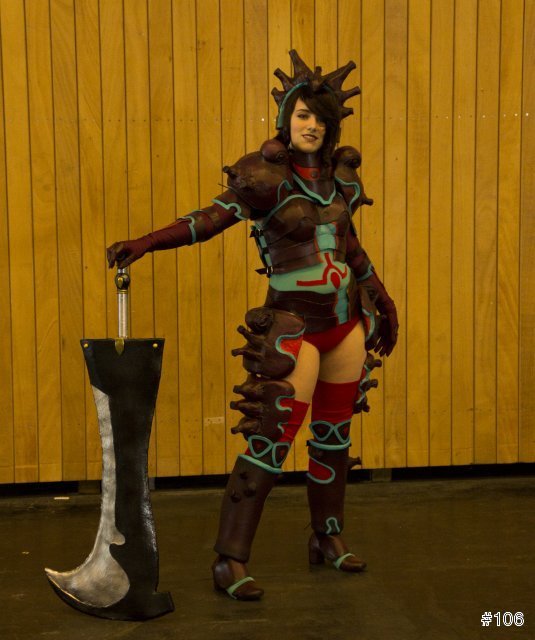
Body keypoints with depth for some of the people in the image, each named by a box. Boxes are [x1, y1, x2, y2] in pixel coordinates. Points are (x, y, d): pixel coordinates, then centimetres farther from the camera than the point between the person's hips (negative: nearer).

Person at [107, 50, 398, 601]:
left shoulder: (340, 176, 7)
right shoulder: (266, 178, -11)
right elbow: (210, 218, -21)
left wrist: (383, 302, 25)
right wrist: (143, 243, -34)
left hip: (348, 321, 7)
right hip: (296, 327, -6)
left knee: (334, 435, 15)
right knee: (271, 441, -9)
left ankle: (328, 539, 31)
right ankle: (229, 561, 0)